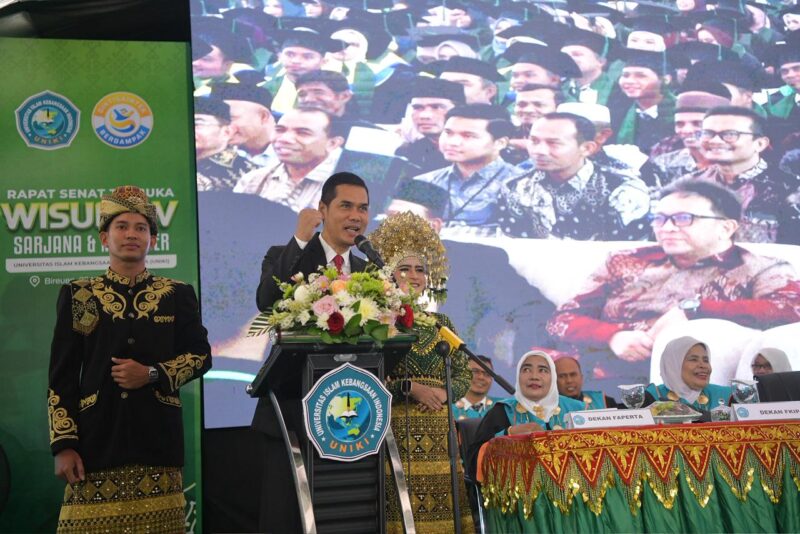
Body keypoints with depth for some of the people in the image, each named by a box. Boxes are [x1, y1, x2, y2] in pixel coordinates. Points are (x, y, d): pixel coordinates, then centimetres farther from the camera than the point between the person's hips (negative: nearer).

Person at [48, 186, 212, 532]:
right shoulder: (77, 295, 6)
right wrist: (63, 445, -4)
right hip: (97, 438, 0)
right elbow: (62, 377, 4)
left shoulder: (178, 294, 8)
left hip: (158, 438, 1)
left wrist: (152, 374, -10)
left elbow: (201, 355, 7)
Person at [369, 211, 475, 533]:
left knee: (441, 508, 0)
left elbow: (463, 376, 13)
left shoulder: (441, 323, 16)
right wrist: (411, 388, -14)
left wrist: (444, 393, -6)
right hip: (394, 429, -4)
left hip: (439, 431, 5)